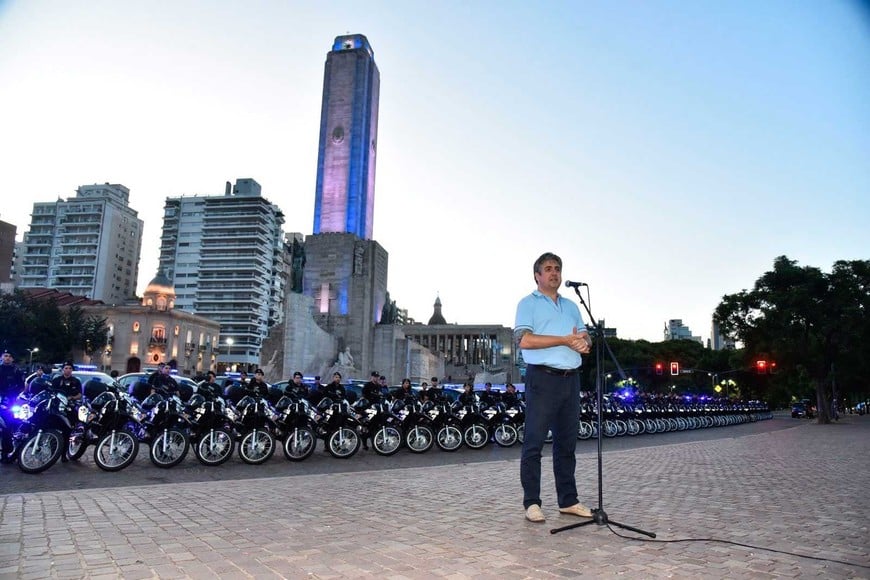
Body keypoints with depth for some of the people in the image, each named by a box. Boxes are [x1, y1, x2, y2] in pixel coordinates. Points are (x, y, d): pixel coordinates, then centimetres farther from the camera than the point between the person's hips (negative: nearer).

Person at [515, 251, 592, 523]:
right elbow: (524, 340, -13)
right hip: (542, 378, -6)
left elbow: (585, 337, 20)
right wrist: (566, 340, -13)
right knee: (534, 442, -3)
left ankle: (568, 500, 20)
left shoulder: (571, 305, 21)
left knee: (567, 442, 11)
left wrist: (584, 343, -6)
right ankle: (532, 502, 5)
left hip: (571, 379, 6)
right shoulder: (528, 303, 1)